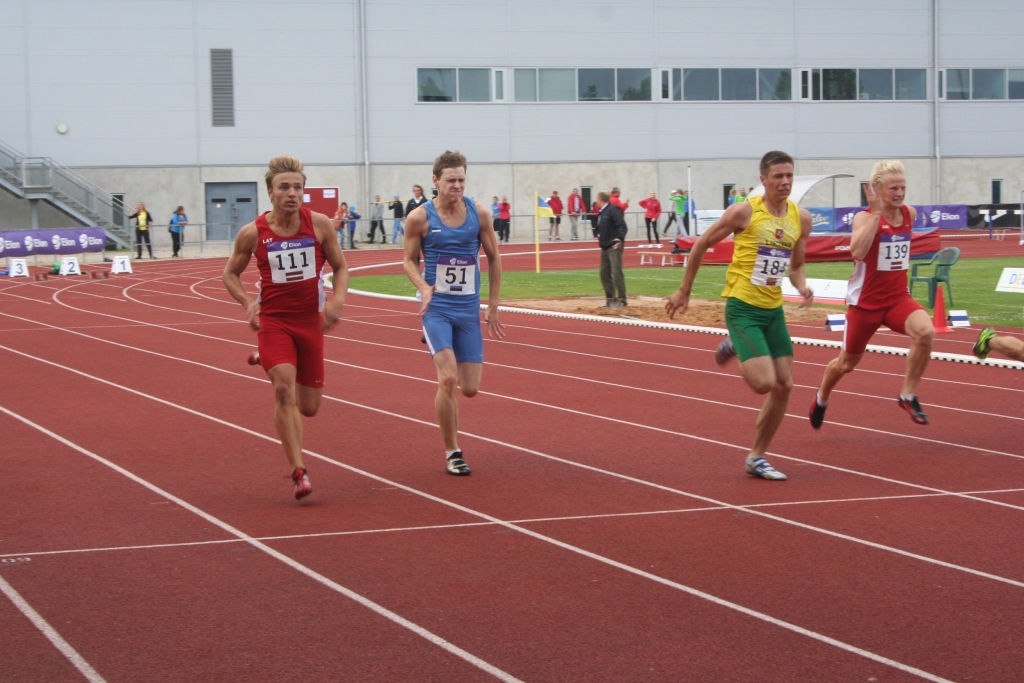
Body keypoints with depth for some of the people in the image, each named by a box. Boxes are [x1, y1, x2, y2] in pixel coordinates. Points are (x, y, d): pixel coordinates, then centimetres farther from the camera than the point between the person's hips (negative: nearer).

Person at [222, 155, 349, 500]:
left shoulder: (319, 224, -6)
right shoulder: (253, 233, -8)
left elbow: (340, 266, 7)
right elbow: (231, 273, 6)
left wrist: (337, 298, -12)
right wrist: (248, 302, -12)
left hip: (310, 320, 2)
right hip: (273, 319, -2)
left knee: (308, 407, 9)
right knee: (285, 389, -23)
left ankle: (266, 361, 40)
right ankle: (299, 472, -18)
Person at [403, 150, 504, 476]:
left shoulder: (479, 213, -1)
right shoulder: (420, 217, -7)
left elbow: (493, 257, 9)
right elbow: (409, 259, 3)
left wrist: (493, 305, 7)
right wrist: (423, 287, -17)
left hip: (469, 309, 3)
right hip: (436, 308, -3)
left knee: (470, 388, 2)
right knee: (448, 379, -18)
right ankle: (452, 452, -2)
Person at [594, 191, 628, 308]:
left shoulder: (613, 210, -14)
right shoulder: (601, 212, 15)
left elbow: (622, 226, -23)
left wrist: (620, 238, -34)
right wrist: (599, 236, 16)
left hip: (614, 246, -10)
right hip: (605, 247, 10)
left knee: (617, 273, -11)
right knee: (604, 274, 12)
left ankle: (621, 299, -7)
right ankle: (610, 298, 20)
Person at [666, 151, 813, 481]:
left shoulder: (801, 218, 4)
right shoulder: (745, 212, -12)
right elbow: (702, 244, -2)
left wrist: (802, 286, -6)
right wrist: (684, 291, 2)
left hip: (774, 309, 6)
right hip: (742, 307, -6)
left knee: (784, 386, 3)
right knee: (765, 383, -16)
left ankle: (757, 458, 17)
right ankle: (735, 347, 17)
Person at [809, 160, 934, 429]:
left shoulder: (910, 214, 1)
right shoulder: (865, 217, -15)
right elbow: (857, 252, -35)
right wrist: (875, 212, -32)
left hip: (898, 298, 4)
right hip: (866, 302, -4)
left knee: (925, 332, -28)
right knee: (846, 363, 13)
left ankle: (908, 395, -12)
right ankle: (821, 398, 45)